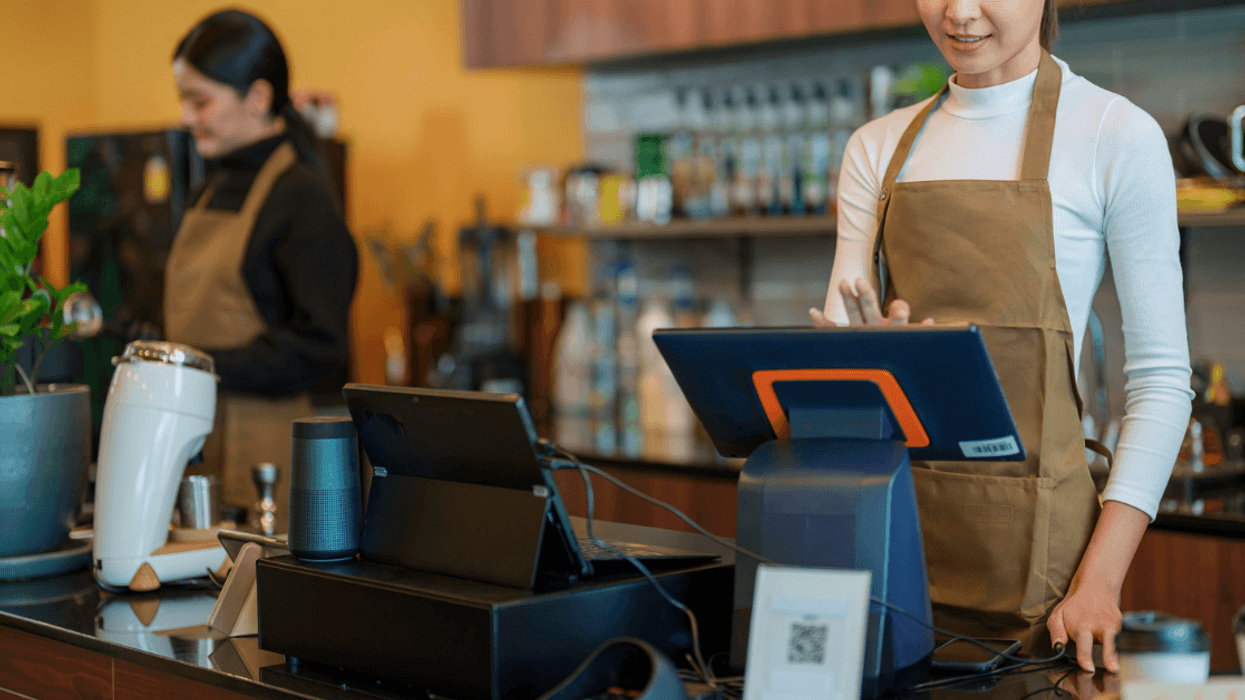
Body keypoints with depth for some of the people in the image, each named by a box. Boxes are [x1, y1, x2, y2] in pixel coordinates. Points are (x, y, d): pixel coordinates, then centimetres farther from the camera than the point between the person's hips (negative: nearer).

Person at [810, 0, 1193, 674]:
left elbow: (1160, 379, -5)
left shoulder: (1115, 136, -4)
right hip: (890, 529, 4)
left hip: (1027, 543, -4)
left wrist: (1099, 582, -14)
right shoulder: (878, 148, 9)